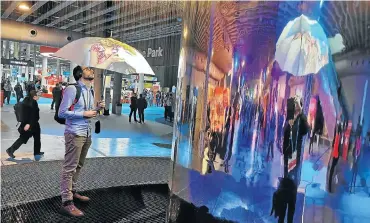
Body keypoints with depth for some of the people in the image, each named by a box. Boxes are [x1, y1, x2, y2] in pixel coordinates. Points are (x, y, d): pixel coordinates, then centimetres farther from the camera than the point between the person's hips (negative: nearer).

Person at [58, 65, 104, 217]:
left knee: (78, 166, 16)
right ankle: (66, 203, 3)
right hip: (75, 134, -8)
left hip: (87, 134, 8)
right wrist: (84, 114, -18)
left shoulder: (90, 91, 13)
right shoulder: (72, 89, -13)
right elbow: (62, 113, -15)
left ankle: (72, 192, 30)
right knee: (69, 167, -3)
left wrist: (97, 108, 1)